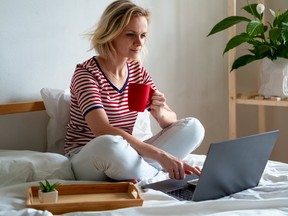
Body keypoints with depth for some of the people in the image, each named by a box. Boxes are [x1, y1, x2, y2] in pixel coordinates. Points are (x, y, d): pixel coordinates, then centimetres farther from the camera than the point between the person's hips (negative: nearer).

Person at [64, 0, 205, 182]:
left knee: (193, 127, -8)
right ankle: (155, 176, -16)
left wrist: (160, 112, -20)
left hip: (124, 158, 7)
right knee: (110, 144, -42)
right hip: (87, 159, -6)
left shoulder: (139, 72, 5)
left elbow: (172, 122, 6)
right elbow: (103, 131, -31)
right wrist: (160, 155, -39)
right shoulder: (86, 73, -15)